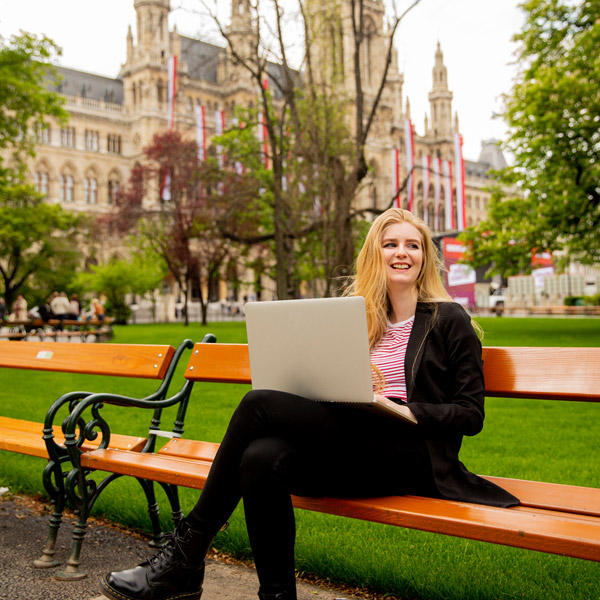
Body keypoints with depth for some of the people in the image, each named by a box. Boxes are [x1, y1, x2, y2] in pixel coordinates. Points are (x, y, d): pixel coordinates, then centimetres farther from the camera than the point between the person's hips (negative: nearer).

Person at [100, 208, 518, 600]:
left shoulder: (450, 320, 6)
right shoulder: (362, 320, 21)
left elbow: (471, 415, 1)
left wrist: (401, 410, -13)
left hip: (413, 457, -5)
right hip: (355, 451, 5)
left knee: (260, 404, -21)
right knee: (263, 458, -29)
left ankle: (187, 553, -13)